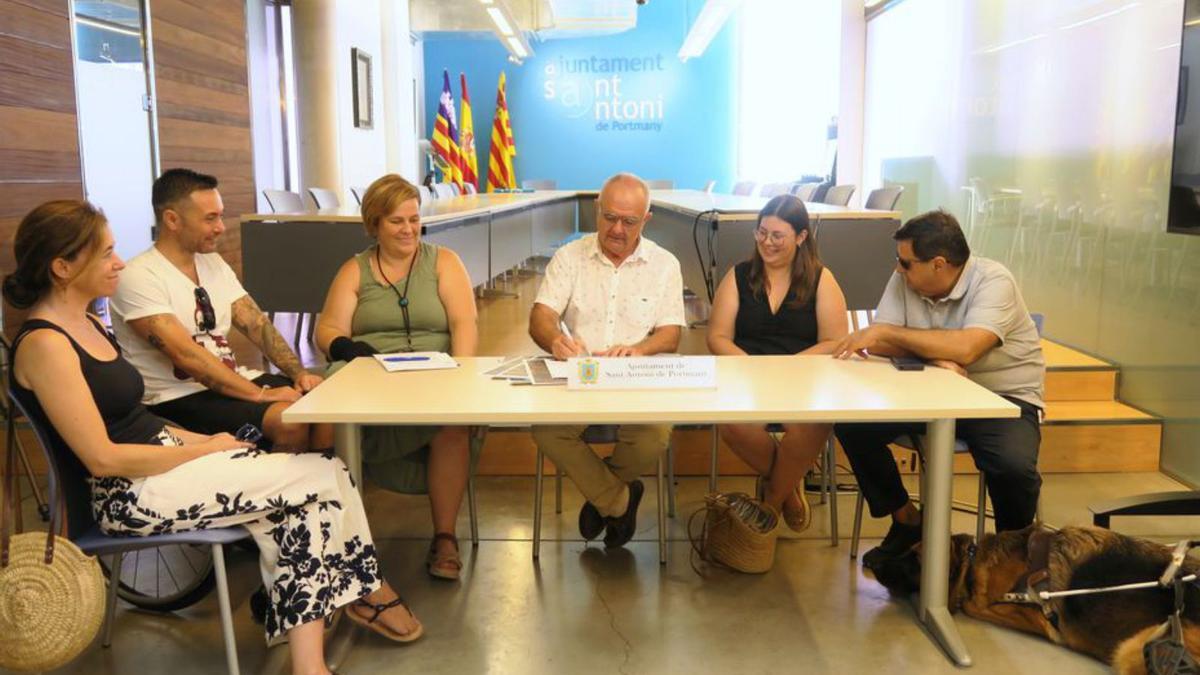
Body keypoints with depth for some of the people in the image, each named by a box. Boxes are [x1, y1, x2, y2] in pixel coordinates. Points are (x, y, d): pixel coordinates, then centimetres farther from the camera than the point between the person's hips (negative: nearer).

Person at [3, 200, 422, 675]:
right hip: (132, 494, -9)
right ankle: (366, 591, 14)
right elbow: (103, 459, -20)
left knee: (305, 505, -10)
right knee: (327, 475, -10)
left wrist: (201, 440, 0)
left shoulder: (86, 324, 11)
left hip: (163, 456, 9)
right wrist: (206, 450, -12)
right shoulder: (44, 345, -18)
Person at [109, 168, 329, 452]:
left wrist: (299, 373, -10)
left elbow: (257, 325, 6)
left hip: (234, 381, 7)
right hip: (178, 397, -7)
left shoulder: (214, 263, 11)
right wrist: (260, 394, -24)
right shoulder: (139, 278, -13)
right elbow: (185, 355, -21)